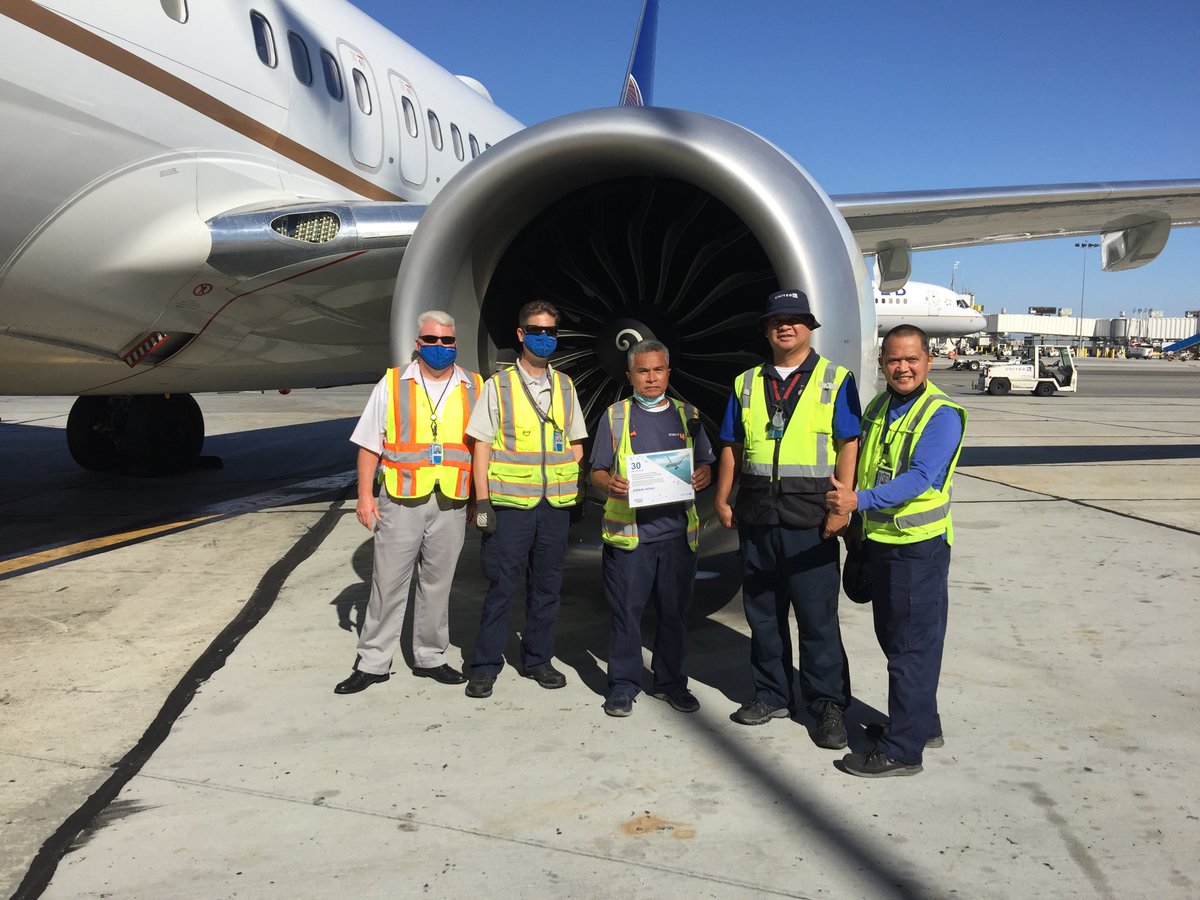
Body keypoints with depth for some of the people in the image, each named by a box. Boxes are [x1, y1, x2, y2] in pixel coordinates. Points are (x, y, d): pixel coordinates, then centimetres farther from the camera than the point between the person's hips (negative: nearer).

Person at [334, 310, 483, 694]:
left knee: (436, 584, 10)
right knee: (388, 582, 1)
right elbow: (370, 444, 4)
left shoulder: (474, 388, 8)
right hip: (400, 501, -1)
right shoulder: (393, 383, 5)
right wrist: (365, 495, -2)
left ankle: (430, 657, 22)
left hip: (451, 503, 2)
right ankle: (372, 663, 11)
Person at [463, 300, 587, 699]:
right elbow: (481, 446, -3)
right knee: (500, 585, 0)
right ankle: (486, 666, 11)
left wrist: (573, 494, 6)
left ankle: (538, 659, 23)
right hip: (510, 503, -4)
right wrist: (482, 501, -9)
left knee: (547, 585, 10)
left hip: (556, 504, 4)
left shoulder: (565, 387, 12)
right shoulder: (498, 385, 0)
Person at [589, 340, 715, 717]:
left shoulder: (688, 416, 14)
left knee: (674, 610, 8)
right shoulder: (614, 416, 9)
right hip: (627, 530, -2)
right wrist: (609, 483, -15)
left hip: (678, 530, 2)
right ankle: (623, 683, 13)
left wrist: (702, 477, -8)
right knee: (626, 610, 1)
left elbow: (705, 466, 16)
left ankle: (670, 681, 22)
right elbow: (597, 471, 7)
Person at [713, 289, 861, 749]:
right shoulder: (747, 384, 14)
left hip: (810, 519, -4)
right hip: (756, 517, 4)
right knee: (762, 611, 11)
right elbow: (731, 447, 15)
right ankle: (772, 695, 25)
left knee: (818, 616, -1)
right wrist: (722, 500, 8)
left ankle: (829, 704, 11)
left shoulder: (835, 380, 2)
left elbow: (848, 445, -4)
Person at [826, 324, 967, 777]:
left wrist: (860, 500, -37)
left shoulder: (942, 414, -14)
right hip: (880, 540, 9)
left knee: (912, 647, -2)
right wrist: (856, 523, 21)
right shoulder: (876, 408, 10)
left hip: (919, 546, -8)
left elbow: (920, 477, -26)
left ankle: (902, 749, 6)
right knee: (892, 638, 18)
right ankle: (923, 724, 35)